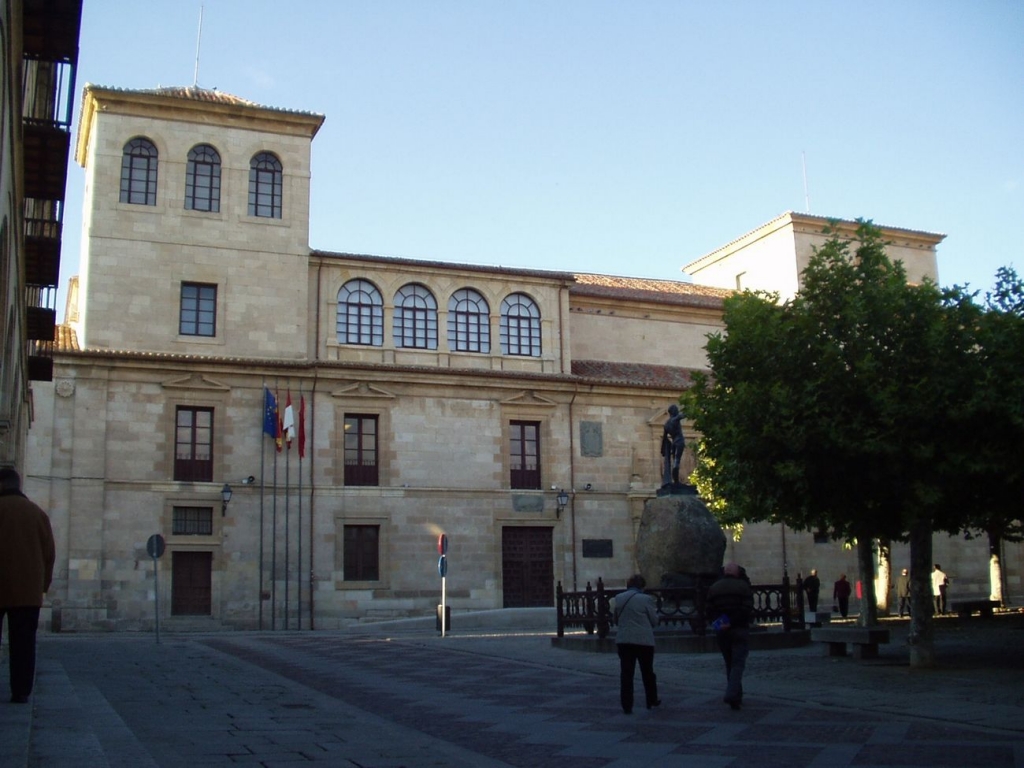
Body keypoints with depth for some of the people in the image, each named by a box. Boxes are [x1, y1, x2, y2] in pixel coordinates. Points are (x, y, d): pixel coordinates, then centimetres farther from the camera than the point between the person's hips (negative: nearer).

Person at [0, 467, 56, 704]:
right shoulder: (38, 513, 8)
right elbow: (49, 553, 9)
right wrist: (44, 584, 16)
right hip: (28, 590, 3)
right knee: (23, 643, 3)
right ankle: (21, 691, 0)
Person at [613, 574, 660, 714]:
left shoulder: (619, 598, 1)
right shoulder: (646, 599, -9)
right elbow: (654, 621, -2)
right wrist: (655, 613, 17)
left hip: (624, 640, 2)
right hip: (644, 640, -2)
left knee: (626, 673, 3)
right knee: (647, 672, 15)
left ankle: (627, 705, 0)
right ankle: (652, 700, 27)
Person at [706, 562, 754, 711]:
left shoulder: (714, 588, 7)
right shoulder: (743, 586, -4)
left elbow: (710, 611, 1)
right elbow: (747, 610, -14)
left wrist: (717, 623, -3)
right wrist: (731, 623, -15)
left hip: (722, 632, 4)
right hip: (739, 630, -4)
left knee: (730, 664, 15)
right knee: (738, 664, -4)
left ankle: (736, 697, 19)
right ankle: (732, 694, -20)